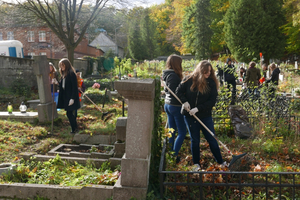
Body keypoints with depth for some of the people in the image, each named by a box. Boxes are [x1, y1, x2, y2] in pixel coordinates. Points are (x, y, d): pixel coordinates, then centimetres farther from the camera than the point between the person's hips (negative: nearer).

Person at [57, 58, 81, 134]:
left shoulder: (71, 73, -14)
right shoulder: (64, 74, 12)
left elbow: (74, 87, -18)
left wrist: (72, 98, -21)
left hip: (70, 97, -9)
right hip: (65, 97, 9)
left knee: (69, 113, -5)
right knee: (71, 113, 14)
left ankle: (74, 129, 7)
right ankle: (75, 128, 24)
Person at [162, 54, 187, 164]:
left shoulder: (167, 74, 9)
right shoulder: (173, 76, -20)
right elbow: (174, 93, -22)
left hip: (168, 105, 9)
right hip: (175, 106, -9)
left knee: (172, 131, 16)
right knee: (182, 132, 2)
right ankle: (174, 155, 3)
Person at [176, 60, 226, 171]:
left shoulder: (212, 83, -4)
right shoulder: (189, 80, -4)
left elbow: (212, 101, -8)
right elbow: (179, 91, 4)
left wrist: (198, 108, -18)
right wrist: (185, 101, -14)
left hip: (205, 116, 0)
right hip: (190, 116, 0)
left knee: (211, 139, 8)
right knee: (195, 140, 12)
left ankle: (220, 161, 24)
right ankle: (196, 163, 25)